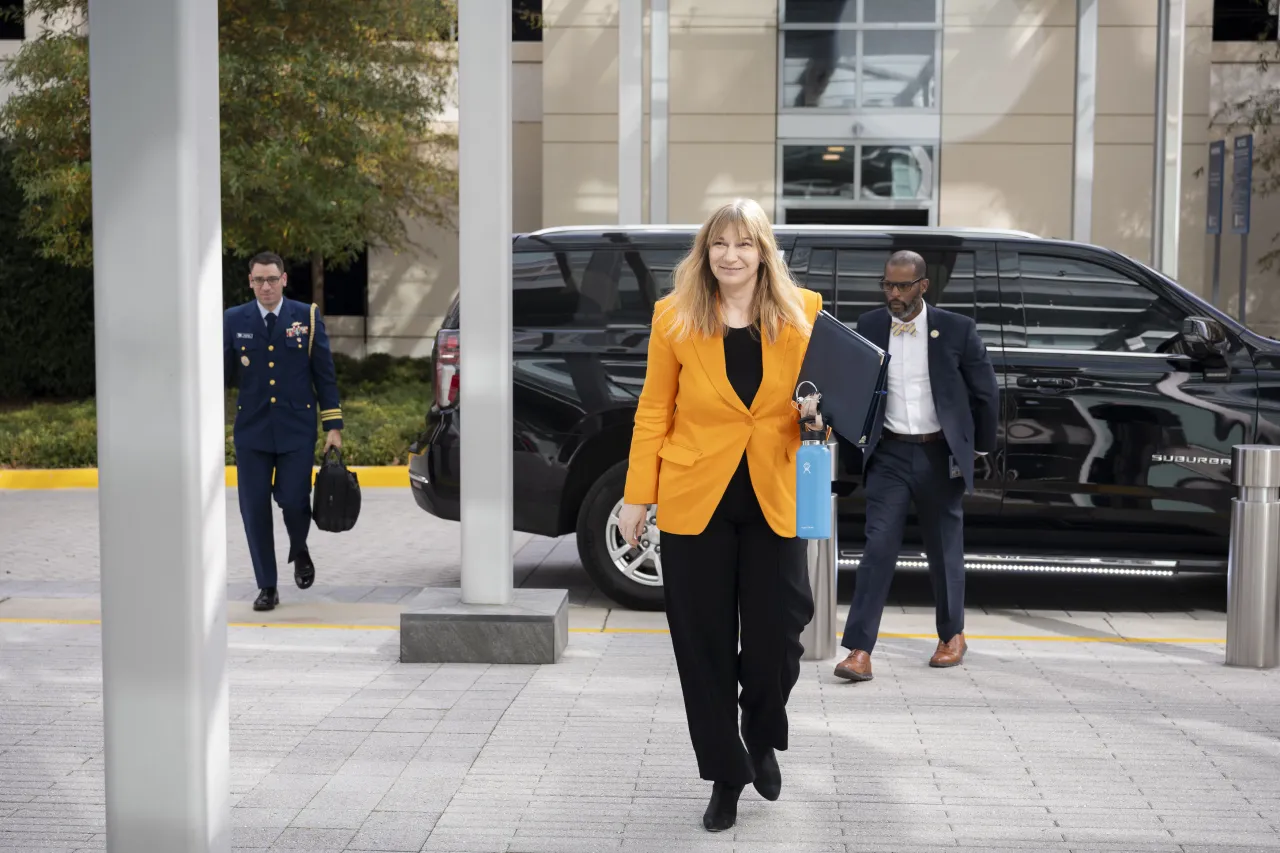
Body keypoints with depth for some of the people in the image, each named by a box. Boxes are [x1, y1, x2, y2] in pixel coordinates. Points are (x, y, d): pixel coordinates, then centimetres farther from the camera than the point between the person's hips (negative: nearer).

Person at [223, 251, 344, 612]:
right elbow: (223, 371, 7)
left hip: (297, 429, -1)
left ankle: (299, 552, 27)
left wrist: (333, 425, 0)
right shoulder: (234, 320, 3)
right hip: (252, 429, 1)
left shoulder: (307, 317, 1)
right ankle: (266, 587, 14)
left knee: (293, 500, -7)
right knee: (255, 508, 1)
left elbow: (325, 374, 3)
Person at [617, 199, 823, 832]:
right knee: (705, 647, 5)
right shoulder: (674, 317, -1)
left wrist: (818, 412, -10)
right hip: (695, 499, 0)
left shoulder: (801, 312, 1)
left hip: (774, 500, 1)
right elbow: (653, 412, 3)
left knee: (776, 637, 0)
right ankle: (726, 776, 23)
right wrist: (637, 497, 2)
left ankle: (762, 740, 32)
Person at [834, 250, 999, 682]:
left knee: (945, 550, 12)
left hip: (940, 455, -1)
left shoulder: (957, 329, -5)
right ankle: (859, 651, -8)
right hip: (889, 454, 1)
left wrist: (980, 448, 7)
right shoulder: (869, 326, 1)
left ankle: (953, 635, 32)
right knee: (878, 548, -6)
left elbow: (985, 393, 3)